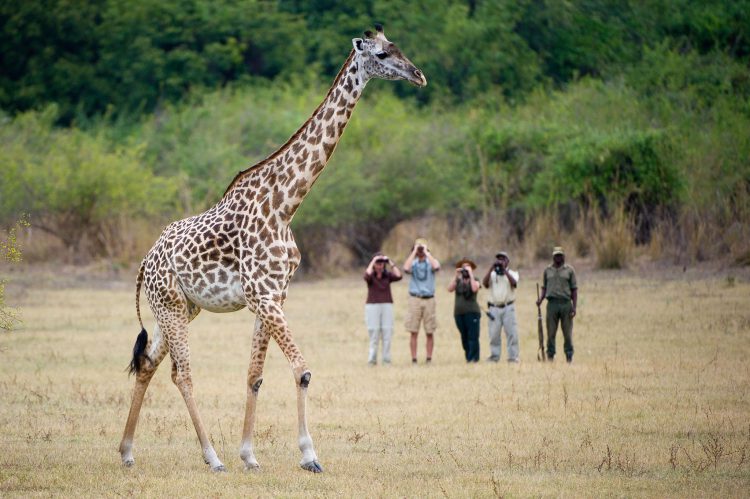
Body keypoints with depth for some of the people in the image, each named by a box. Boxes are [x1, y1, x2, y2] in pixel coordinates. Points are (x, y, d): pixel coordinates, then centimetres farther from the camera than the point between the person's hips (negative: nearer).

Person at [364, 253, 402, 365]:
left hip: (387, 306, 2)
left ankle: (386, 360, -1)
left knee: (387, 335, -3)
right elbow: (367, 275, -21)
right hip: (372, 306, -2)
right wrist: (373, 261, -13)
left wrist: (391, 263, -4)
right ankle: (372, 360, -2)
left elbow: (399, 276, -8)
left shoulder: (388, 275, 9)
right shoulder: (370, 275, 3)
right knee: (374, 335, -6)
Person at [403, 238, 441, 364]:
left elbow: (436, 266, -18)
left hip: (429, 299, 0)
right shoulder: (413, 263, 8)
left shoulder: (431, 262, 6)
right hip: (415, 299, 0)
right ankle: (414, 359, 0)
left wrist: (427, 253, -9)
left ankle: (429, 358, 8)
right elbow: (406, 268, -16)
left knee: (430, 332, 2)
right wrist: (414, 252, -9)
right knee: (414, 332, -2)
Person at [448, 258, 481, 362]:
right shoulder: (458, 280, 15)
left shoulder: (475, 280, 6)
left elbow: (474, 289, -16)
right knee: (464, 337, 5)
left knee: (473, 337, -11)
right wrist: (456, 276, -5)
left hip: (472, 311, -4)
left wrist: (470, 274, -12)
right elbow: (450, 289, -3)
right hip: (459, 312, 4)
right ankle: (468, 357, 11)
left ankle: (473, 358, -12)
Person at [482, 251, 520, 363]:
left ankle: (513, 357, -6)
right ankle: (494, 356, 4)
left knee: (512, 333, -6)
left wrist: (504, 270, -13)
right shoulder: (492, 274, 14)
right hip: (494, 308, 1)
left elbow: (514, 283, -11)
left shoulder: (512, 273, 10)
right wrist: (492, 268, -10)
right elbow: (485, 283, -5)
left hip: (508, 307, -1)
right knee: (494, 334, -1)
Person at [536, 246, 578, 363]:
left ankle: (569, 356, 3)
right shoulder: (547, 270, 14)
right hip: (552, 303, 2)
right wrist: (540, 299, -1)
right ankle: (550, 355, 4)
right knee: (551, 332, 0)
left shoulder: (569, 270, 7)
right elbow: (544, 287, 18)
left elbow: (574, 289, 5)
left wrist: (574, 307, -3)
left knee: (567, 333, -1)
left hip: (566, 303, -2)